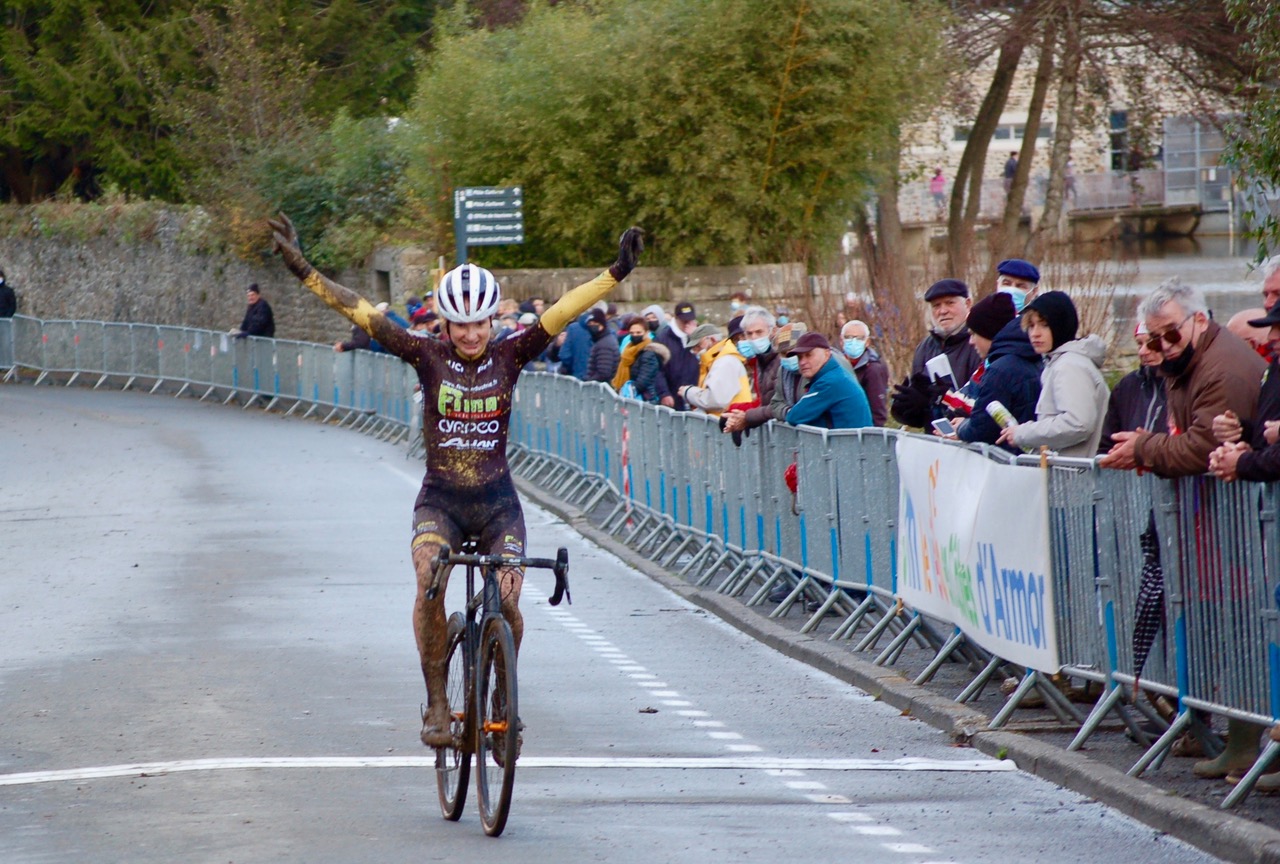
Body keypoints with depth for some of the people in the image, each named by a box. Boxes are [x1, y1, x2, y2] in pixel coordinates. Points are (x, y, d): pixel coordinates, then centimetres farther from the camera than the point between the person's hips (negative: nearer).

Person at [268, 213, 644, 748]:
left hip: (497, 502, 1)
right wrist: (303, 271, -17)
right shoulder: (429, 357, -5)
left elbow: (562, 312, -11)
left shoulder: (509, 357, -3)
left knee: (506, 602, -13)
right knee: (430, 582, -27)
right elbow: (360, 312, -10)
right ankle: (437, 704, -17)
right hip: (439, 500, -1)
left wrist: (615, 274, -21)